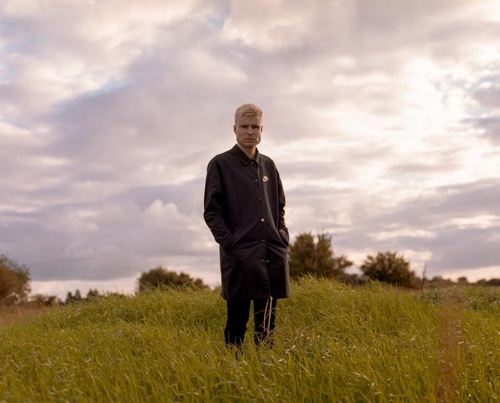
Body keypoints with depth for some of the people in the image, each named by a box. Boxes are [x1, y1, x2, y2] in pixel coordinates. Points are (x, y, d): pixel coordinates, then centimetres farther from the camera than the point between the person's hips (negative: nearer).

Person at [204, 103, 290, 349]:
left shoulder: (268, 165, 16)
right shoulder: (220, 164, 1)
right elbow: (211, 212, -3)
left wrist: (283, 234, 8)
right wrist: (229, 242, -13)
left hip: (273, 253, 5)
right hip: (240, 255, -5)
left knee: (266, 323, 8)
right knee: (237, 321, -3)